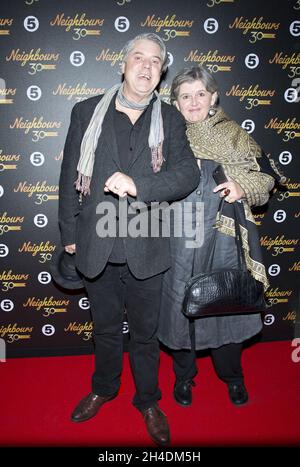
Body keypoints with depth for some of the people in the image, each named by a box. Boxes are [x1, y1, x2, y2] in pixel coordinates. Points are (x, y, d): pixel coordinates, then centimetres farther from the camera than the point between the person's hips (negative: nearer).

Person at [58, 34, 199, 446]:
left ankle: (148, 400, 39)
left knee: (145, 333, 15)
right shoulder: (87, 112, 1)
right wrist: (69, 235, 3)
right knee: (105, 328, 21)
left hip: (145, 249, -1)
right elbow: (70, 177, 3)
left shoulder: (170, 120, 0)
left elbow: (188, 174, -11)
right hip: (97, 245, 1)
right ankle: (104, 388, 46)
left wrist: (137, 185, -26)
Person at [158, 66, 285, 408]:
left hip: (224, 239, 1)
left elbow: (265, 176, 5)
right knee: (180, 306, 9)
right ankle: (184, 375, 35)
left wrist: (243, 187, -13)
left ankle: (231, 375, 36)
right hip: (179, 241, 0)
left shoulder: (233, 134, 6)